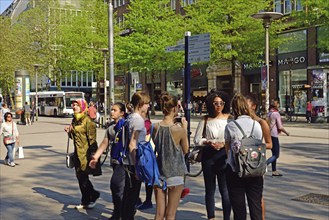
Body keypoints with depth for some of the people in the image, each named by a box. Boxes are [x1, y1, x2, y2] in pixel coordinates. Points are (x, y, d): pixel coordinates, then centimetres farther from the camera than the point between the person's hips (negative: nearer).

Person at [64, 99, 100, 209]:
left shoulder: (87, 120, -13)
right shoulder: (74, 120, 13)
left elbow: (91, 138, -16)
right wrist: (69, 132, 2)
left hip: (85, 152, -8)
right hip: (77, 152, 8)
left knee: (83, 176, -4)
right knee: (80, 177, 11)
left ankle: (93, 195, 17)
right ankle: (85, 201, 21)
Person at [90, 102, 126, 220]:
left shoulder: (125, 124, -9)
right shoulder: (110, 126, 14)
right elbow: (105, 143, 14)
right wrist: (95, 157, 7)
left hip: (123, 160, -7)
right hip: (114, 160, 7)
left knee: (115, 185, -12)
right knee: (122, 187, 13)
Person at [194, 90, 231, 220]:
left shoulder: (229, 118, -1)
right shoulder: (205, 120, 4)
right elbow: (197, 139, 7)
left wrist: (224, 143, -16)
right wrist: (208, 142, -10)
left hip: (224, 156, -2)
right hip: (208, 156, 2)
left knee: (225, 190, -2)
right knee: (210, 189, 13)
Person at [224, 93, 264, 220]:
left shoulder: (230, 126, -9)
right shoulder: (256, 125, -1)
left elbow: (227, 148, 2)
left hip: (235, 171, -2)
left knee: (239, 207, 7)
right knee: (256, 206, 10)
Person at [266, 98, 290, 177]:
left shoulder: (268, 114, 9)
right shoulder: (276, 114, -13)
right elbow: (280, 127, -13)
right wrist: (286, 132, 1)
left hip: (269, 135, 8)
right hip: (274, 136, -8)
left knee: (274, 154, 15)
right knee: (276, 155, -2)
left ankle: (274, 171, 18)